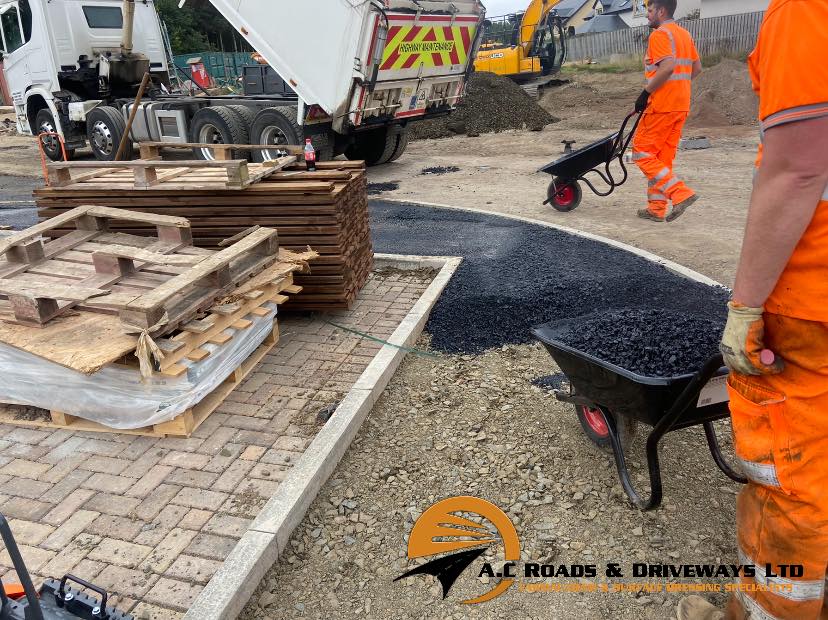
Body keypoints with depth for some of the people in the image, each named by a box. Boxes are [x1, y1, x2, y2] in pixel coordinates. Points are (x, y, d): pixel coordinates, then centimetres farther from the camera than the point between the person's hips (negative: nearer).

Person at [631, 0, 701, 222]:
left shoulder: (660, 34, -10)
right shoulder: (684, 34, 18)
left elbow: (667, 67, -23)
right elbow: (697, 67, 19)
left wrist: (646, 92, -16)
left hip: (662, 104, -9)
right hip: (681, 105, 9)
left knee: (642, 152, -3)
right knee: (663, 157, 11)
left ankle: (681, 193, -13)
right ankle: (656, 208, 13)